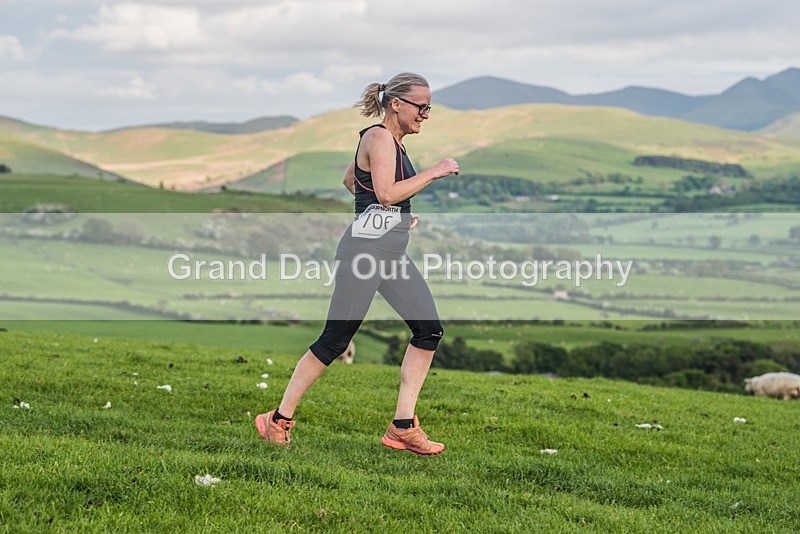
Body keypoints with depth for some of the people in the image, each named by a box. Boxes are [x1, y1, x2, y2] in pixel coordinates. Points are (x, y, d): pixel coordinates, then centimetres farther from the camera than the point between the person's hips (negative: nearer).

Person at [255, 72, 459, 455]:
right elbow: (387, 192, -24)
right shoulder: (379, 137, -11)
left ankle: (402, 427, 4)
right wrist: (434, 172, -16)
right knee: (335, 340, -4)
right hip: (366, 248, -10)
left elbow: (350, 179, 30)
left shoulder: (392, 140, 18)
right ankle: (280, 420, 9)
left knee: (429, 329, 1)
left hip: (392, 251, 10)